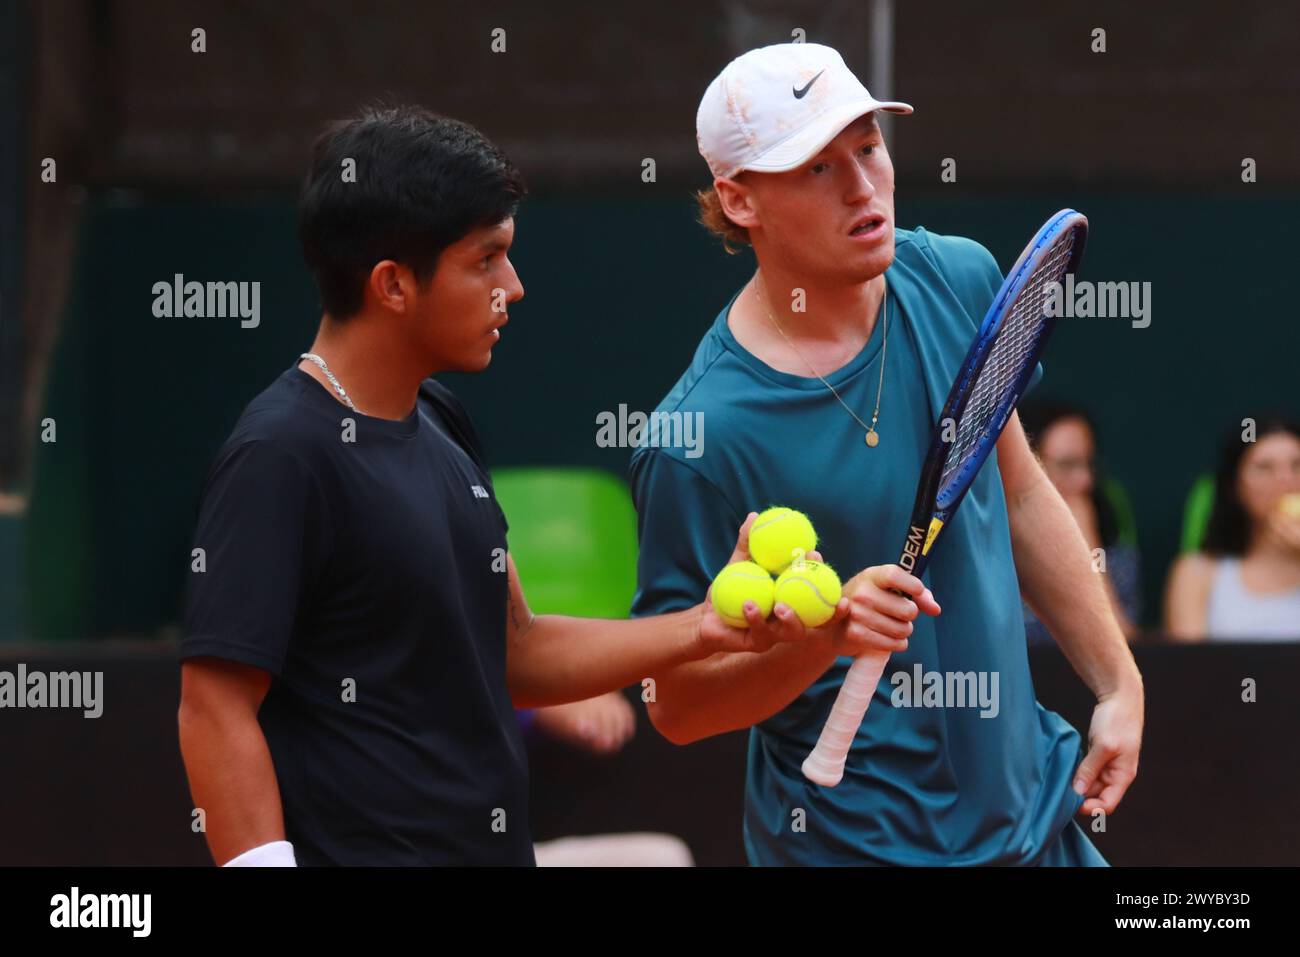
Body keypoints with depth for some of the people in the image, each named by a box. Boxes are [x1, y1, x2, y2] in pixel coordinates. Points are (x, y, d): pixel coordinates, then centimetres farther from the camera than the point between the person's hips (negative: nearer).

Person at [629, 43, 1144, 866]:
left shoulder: (961, 281, -4)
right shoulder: (704, 434, -23)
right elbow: (676, 704, -17)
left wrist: (1119, 682, 12)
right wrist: (826, 631, -33)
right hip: (855, 842, -6)